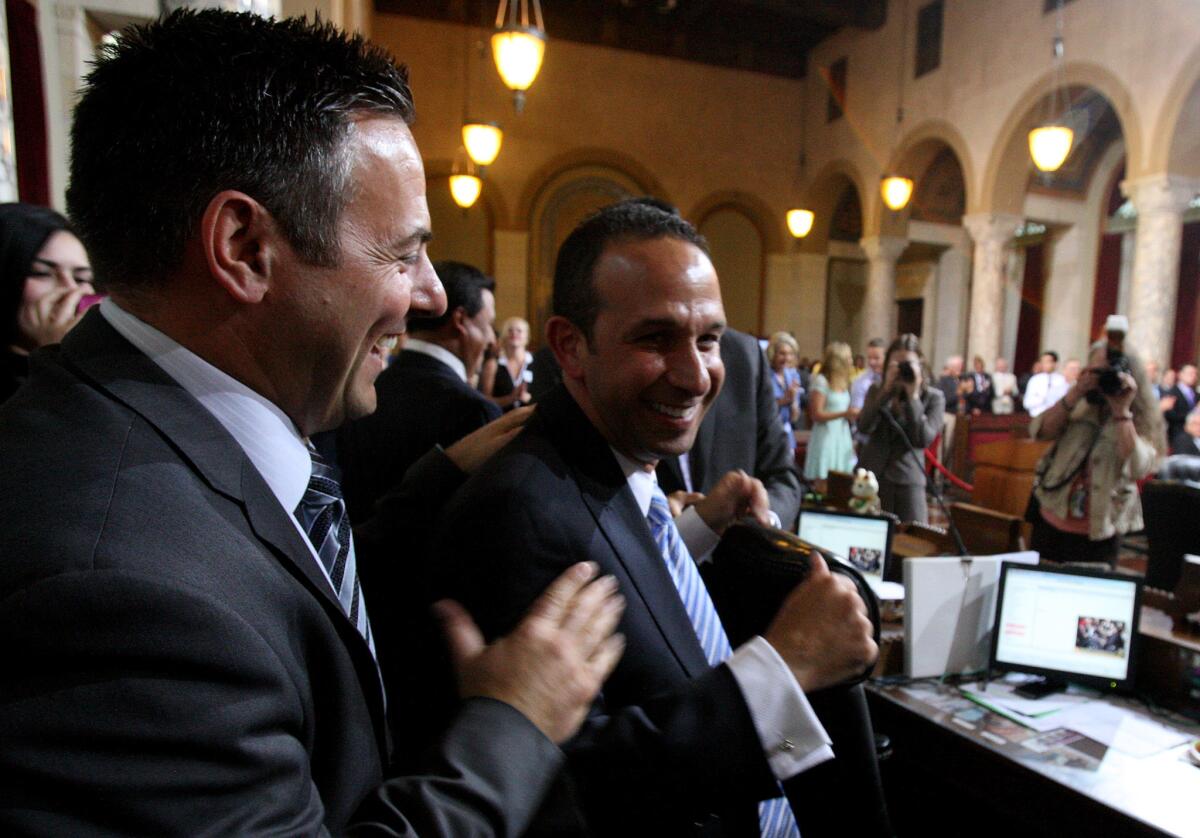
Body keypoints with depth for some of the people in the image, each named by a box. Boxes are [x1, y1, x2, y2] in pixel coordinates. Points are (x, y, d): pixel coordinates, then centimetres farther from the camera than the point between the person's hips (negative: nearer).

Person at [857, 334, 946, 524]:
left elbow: (924, 440, -12)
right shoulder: (877, 391, 10)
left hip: (908, 480, -2)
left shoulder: (933, 397, 2)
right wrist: (887, 389, -11)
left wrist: (913, 396, -12)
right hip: (871, 475, 2)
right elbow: (864, 426, -7)